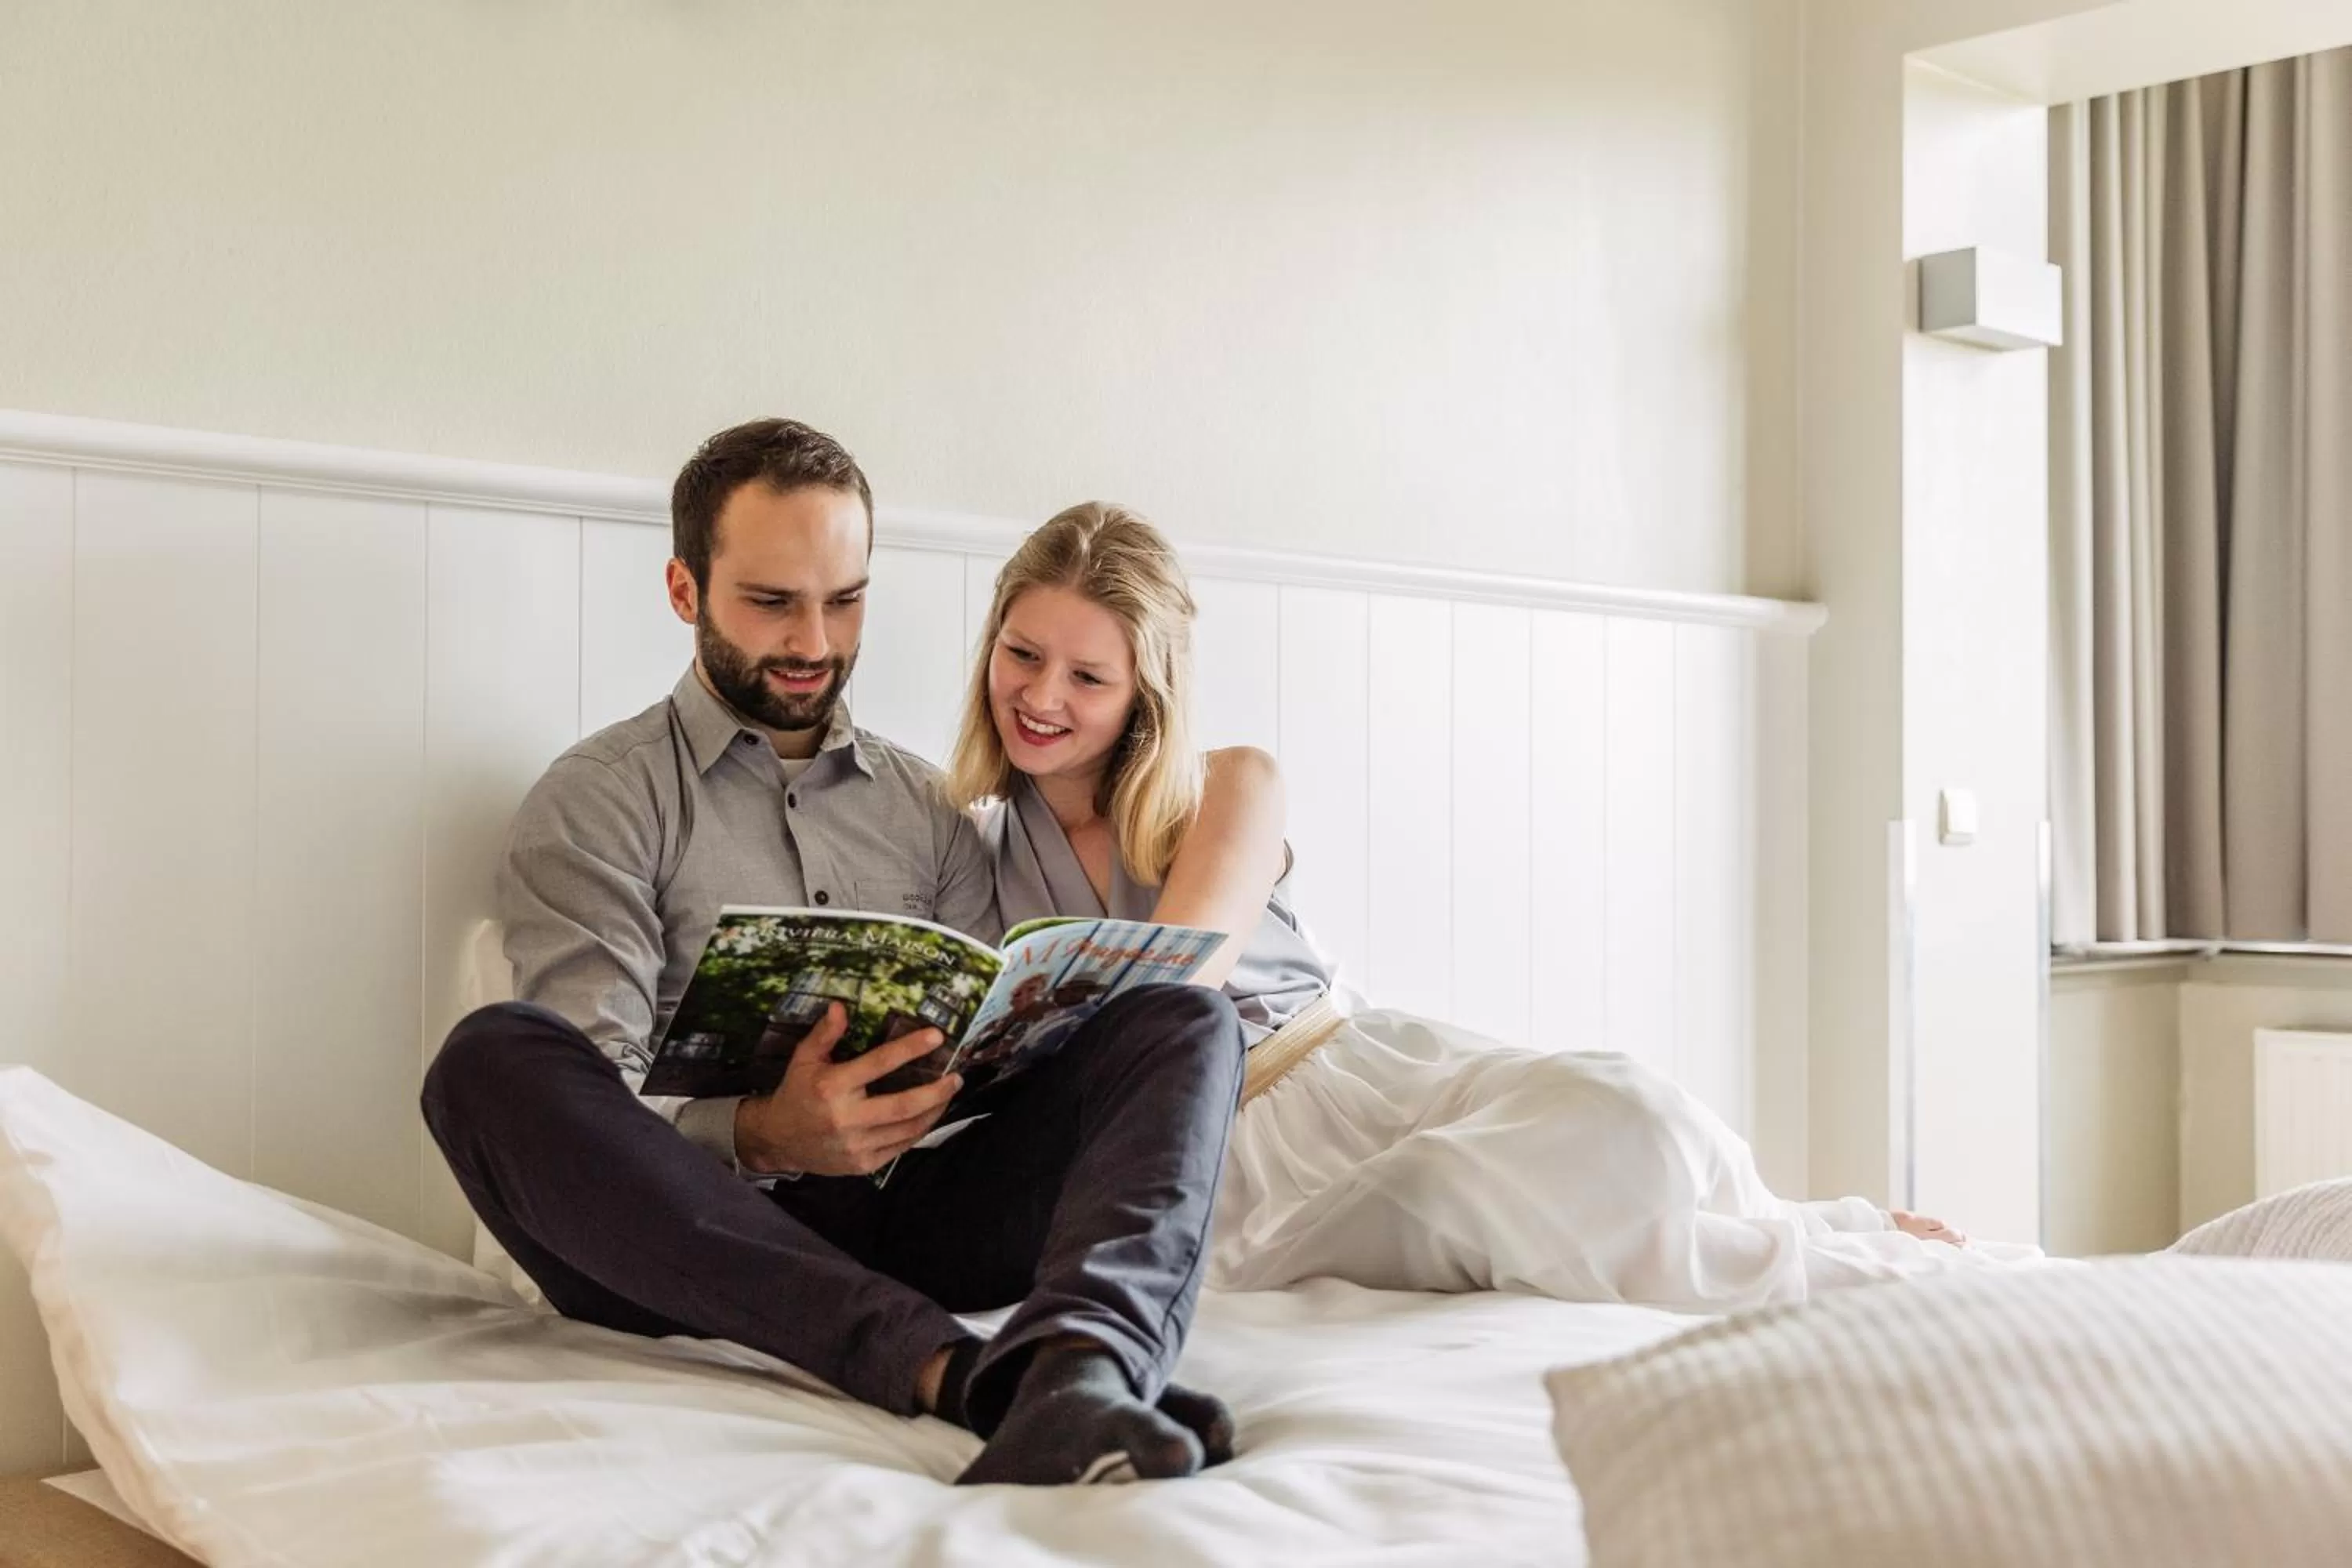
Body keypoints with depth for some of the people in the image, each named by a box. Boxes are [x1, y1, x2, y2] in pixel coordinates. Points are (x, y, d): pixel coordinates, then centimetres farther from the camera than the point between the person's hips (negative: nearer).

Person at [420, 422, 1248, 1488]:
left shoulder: (928, 810, 21)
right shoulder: (597, 802, 6)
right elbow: (587, 1114, -6)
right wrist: (758, 1135, -27)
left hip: (902, 1216, 4)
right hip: (695, 1242, -3)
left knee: (1187, 1022, -15)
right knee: (491, 1057, -32)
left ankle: (1078, 1373, -48)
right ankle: (951, 1370, -44)